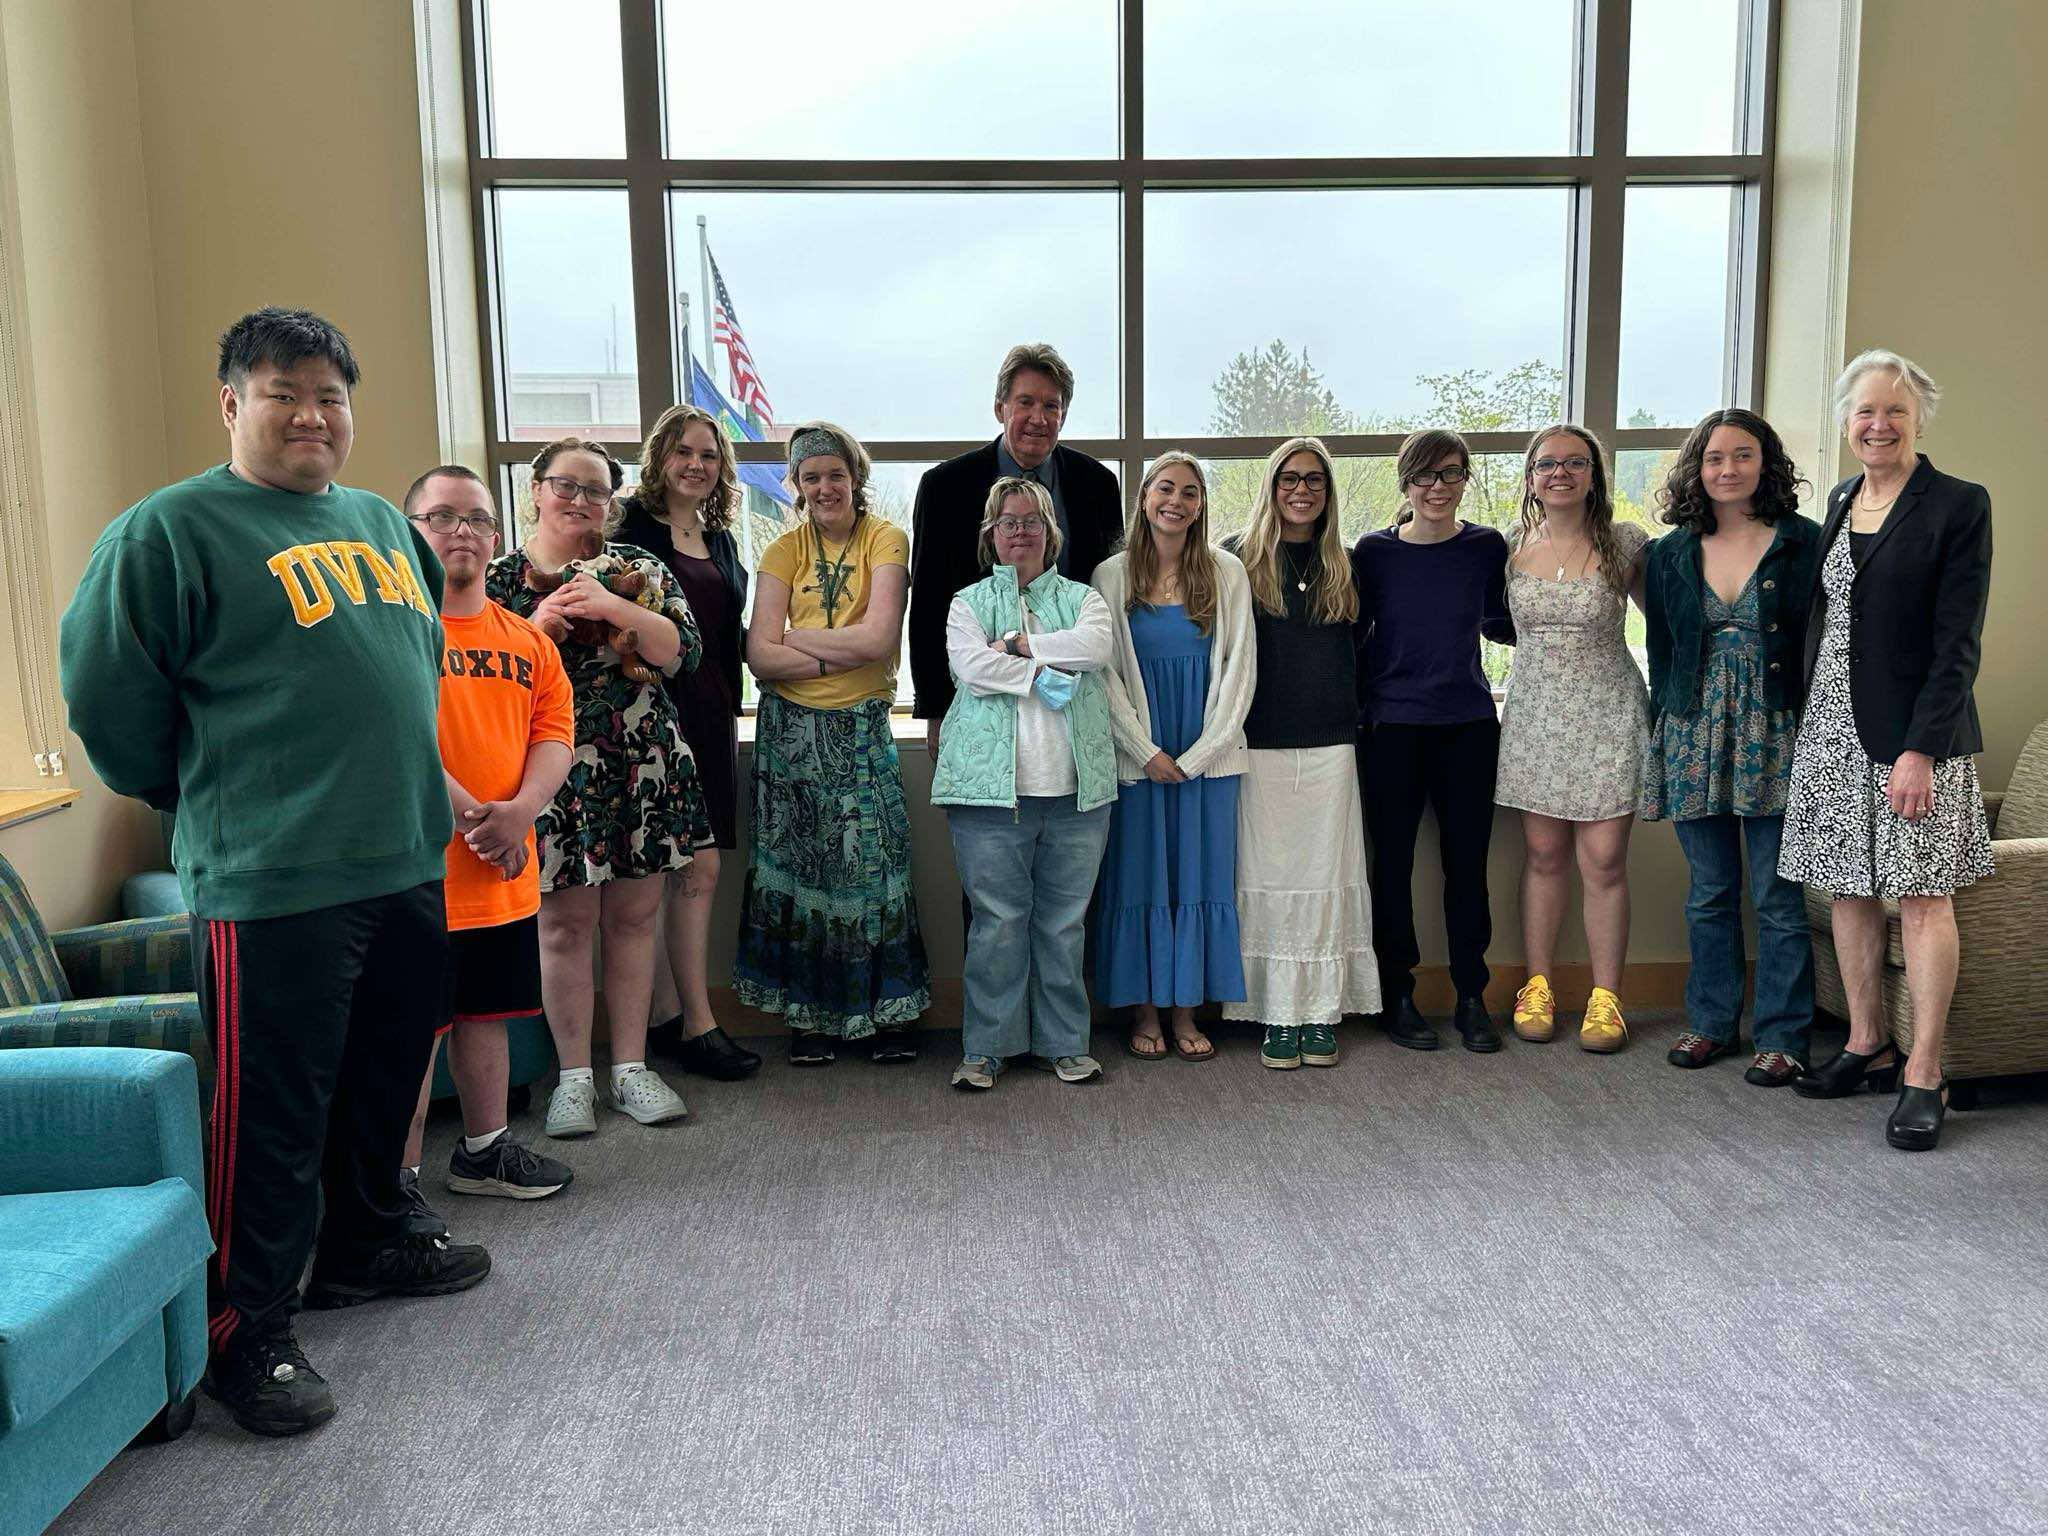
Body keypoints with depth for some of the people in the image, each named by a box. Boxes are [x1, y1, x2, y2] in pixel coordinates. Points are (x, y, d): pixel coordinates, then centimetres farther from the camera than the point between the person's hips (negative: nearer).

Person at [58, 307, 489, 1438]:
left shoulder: (383, 523, 14)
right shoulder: (167, 530, -8)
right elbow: (107, 697, -8)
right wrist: (207, 801, 2)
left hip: (407, 866, 7)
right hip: (269, 885, -7)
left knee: (386, 1079, 19)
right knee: (273, 1111, 0)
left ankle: (362, 1246, 39)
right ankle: (245, 1331, 15)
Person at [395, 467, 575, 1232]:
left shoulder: (526, 639, 11)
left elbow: (554, 731, 4)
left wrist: (518, 811, -14)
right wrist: (467, 814, -21)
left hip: (505, 873, 6)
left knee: (486, 1011, 18)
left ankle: (484, 1150, 33)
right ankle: (400, 1179, 15)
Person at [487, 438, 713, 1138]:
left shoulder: (637, 568, 10)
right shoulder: (500, 576, 6)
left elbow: (684, 649, -3)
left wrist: (611, 607, -16)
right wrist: (536, 627, -13)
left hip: (642, 769, 2)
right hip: (552, 772, -2)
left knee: (632, 917, 6)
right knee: (566, 922, 0)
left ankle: (630, 1068, 17)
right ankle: (574, 1076, 12)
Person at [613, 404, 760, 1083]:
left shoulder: (721, 540, 18)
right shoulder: (635, 526, -3)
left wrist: (729, 709, 13)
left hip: (712, 715, 7)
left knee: (688, 872, 8)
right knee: (698, 868, -9)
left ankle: (675, 1018, 16)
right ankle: (698, 1025, -1)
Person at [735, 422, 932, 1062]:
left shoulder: (885, 541, -2)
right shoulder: (784, 552, 4)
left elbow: (880, 637, -16)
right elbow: (760, 654, -7)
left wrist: (794, 635, -7)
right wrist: (840, 655, -16)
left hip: (861, 728, -2)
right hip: (791, 727, 2)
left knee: (873, 862, 0)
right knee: (798, 866, 6)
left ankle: (887, 1010, 15)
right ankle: (810, 1014, 19)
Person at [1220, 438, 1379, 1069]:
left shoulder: (1344, 564, 12)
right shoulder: (1239, 557, 4)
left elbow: (1361, 647, 19)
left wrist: (1357, 714, 7)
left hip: (1330, 742, 2)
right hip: (1260, 742, -2)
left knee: (1327, 873, 2)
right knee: (1269, 874, -1)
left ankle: (1322, 1014, 10)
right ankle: (1277, 1016, 6)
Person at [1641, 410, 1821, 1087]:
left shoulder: (1804, 544, 0)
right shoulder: (1670, 554, 8)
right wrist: (1663, 736, 8)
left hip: (1776, 736, -3)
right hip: (1694, 737, 3)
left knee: (1778, 897, 1)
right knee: (1710, 892, 11)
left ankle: (1781, 1037, 11)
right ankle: (1710, 1022, 23)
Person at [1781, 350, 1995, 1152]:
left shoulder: (1959, 505, -7)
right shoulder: (1841, 500, 12)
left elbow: (1958, 641, -12)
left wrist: (1921, 748, -18)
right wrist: (1810, 718, 11)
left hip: (1913, 730, -6)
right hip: (1831, 727, 6)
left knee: (1922, 897, -1)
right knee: (1850, 889, 11)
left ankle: (1924, 1074, 6)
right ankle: (1866, 1041, 25)